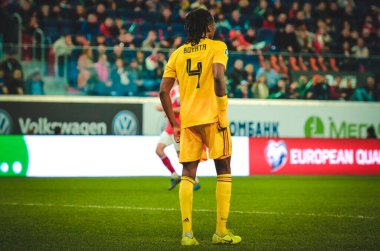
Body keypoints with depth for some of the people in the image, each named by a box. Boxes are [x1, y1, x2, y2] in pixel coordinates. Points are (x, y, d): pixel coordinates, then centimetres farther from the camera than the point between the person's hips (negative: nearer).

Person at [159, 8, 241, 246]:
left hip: (188, 119, 4)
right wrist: (223, 112, -13)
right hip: (212, 116, -3)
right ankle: (221, 232, 5)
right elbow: (218, 76, -18)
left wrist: (174, 124, 13)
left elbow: (163, 91, 6)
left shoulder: (177, 54, 12)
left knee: (188, 174, 6)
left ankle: (187, 233, -2)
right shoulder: (217, 47, 0)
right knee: (223, 171, 7)